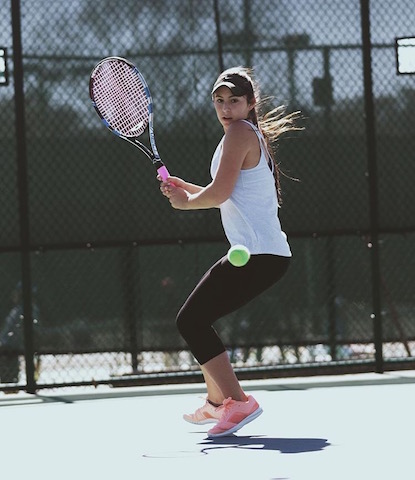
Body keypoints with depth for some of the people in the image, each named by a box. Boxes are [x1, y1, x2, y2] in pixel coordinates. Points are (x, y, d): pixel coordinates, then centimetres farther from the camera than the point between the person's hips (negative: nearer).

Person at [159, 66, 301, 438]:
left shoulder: (240, 132, -9)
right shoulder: (255, 135, 20)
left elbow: (219, 194, -15)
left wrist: (186, 202, 3)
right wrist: (186, 187, 18)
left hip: (258, 254, -10)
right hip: (265, 254, 10)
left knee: (191, 320, -9)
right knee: (197, 319, 21)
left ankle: (238, 402, -14)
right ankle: (218, 402, 30)